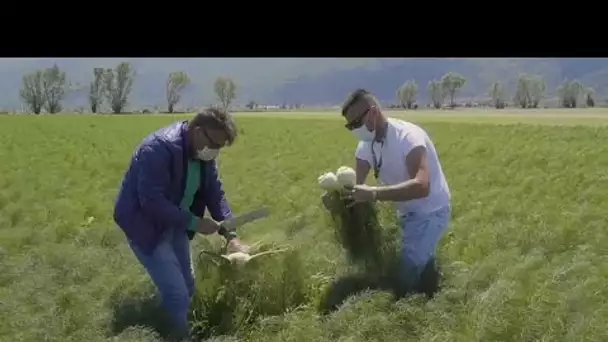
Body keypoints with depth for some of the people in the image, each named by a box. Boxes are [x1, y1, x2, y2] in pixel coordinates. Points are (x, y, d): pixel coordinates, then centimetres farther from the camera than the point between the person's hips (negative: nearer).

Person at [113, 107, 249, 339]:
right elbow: (152, 201, -33)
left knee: (187, 287, 15)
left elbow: (215, 193, 1)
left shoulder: (203, 152, -3)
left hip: (174, 223, 8)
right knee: (177, 294, -12)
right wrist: (194, 222, -29)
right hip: (145, 224, -8)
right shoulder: (159, 148, -30)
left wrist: (231, 235, -8)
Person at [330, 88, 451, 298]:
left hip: (430, 212, -8)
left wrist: (373, 194, -52)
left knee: (407, 274, -13)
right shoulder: (366, 145, -3)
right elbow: (355, 182, -6)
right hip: (407, 213, 8)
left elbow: (421, 186, -44)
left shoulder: (408, 137, -30)